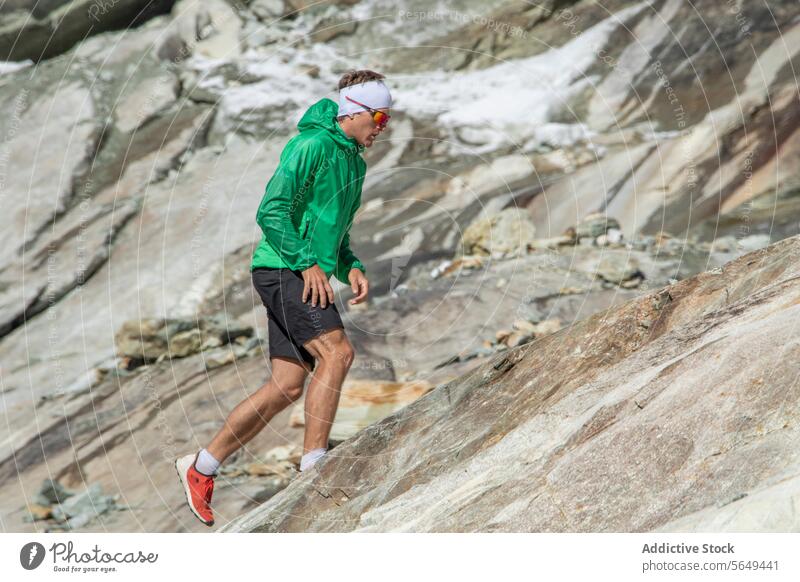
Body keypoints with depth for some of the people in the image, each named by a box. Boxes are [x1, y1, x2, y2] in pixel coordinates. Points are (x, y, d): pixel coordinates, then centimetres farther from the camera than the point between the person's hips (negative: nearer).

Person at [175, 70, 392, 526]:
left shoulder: (354, 163, 20)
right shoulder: (312, 146, -10)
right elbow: (271, 211, -17)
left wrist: (351, 267, 9)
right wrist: (307, 263, -22)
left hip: (308, 277, 9)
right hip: (282, 269, -9)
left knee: (288, 387, 4)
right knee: (337, 351, -23)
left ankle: (201, 469, 13)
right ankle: (313, 464, -20)